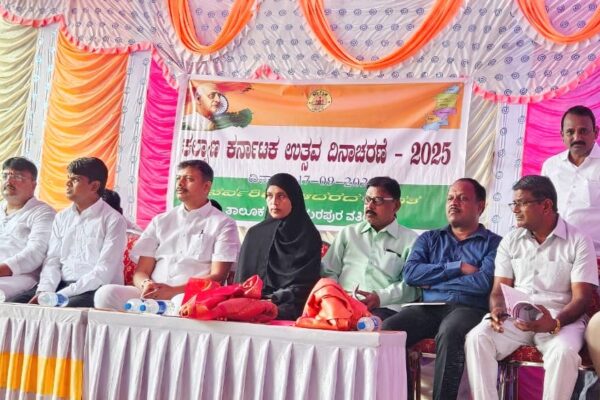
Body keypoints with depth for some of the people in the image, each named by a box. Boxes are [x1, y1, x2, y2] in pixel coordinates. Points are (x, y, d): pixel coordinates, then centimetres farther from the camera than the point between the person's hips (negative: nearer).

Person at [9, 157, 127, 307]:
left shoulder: (113, 220, -5)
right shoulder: (62, 217, 15)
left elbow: (104, 272, -13)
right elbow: (52, 261, 10)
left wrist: (62, 294, -18)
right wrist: (44, 291, -10)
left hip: (96, 290, -6)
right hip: (61, 286, 6)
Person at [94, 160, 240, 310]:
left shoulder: (223, 224, 8)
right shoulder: (160, 221, 21)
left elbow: (217, 277, -2)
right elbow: (141, 271, 16)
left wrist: (173, 291, -16)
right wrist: (146, 285, -10)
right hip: (152, 296, 4)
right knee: (107, 293, -24)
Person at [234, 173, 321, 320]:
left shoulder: (309, 236, 6)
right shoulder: (255, 233, 16)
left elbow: (305, 282, -1)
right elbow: (243, 277, 14)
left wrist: (272, 300, -13)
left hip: (289, 307, -3)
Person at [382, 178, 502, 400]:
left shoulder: (493, 243, 12)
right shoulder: (429, 239, 24)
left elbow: (484, 282, -7)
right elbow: (410, 273, 6)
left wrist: (433, 280, 1)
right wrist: (457, 267, -1)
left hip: (466, 309, -3)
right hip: (427, 308, 4)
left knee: (449, 334, -38)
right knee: (388, 329, -26)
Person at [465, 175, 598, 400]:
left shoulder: (579, 242, 0)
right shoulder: (510, 242, 13)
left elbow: (581, 298, -7)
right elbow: (499, 290, 9)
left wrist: (554, 323, -26)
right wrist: (498, 310, -16)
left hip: (561, 319, -3)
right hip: (515, 316, 3)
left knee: (564, 352, -36)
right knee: (477, 338, -26)